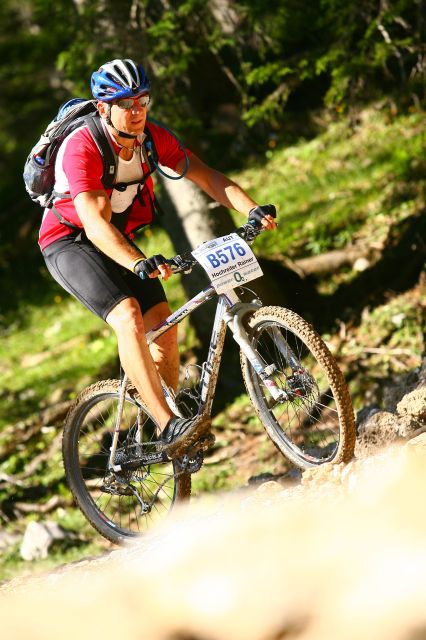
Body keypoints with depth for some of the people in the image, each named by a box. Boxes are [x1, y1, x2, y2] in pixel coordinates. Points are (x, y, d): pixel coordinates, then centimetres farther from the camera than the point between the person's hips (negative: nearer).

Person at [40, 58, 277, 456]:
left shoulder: (152, 138, -10)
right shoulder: (82, 148, -29)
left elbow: (205, 176, -11)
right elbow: (95, 223, -38)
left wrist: (252, 209, -28)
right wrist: (140, 264, -53)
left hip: (117, 239, 7)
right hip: (69, 243, -7)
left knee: (164, 323, -7)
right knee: (128, 317, -26)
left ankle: (173, 414, 8)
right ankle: (169, 427, -30)